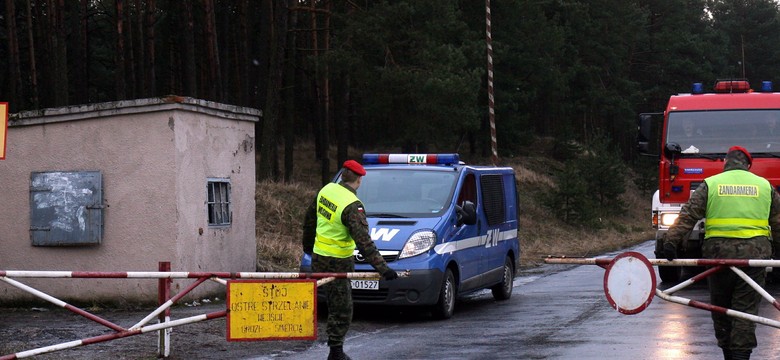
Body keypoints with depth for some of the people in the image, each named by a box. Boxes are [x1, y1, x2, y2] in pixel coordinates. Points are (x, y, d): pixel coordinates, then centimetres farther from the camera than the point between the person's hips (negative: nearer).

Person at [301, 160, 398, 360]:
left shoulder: (327, 190, 2)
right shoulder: (352, 206, -22)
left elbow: (310, 218, 16)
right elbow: (363, 242, -28)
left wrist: (308, 244, 33)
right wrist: (382, 268, -29)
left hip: (318, 257, 8)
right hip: (337, 264, -8)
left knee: (336, 304, 20)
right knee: (342, 310, 2)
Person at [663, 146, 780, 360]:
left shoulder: (710, 184, 5)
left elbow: (688, 216, -3)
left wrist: (671, 240, -7)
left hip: (719, 253, 0)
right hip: (754, 254, 0)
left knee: (720, 307, 13)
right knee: (746, 309, 3)